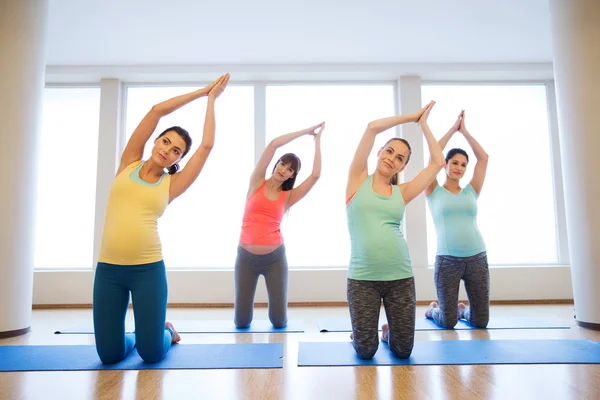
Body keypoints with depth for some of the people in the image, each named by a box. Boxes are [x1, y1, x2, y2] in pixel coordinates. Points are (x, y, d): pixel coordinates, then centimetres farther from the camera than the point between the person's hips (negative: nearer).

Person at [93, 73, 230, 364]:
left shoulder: (171, 185, 3)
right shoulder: (128, 164, 7)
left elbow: (207, 146, -2)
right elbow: (157, 110, 1)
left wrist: (211, 100, 8)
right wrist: (201, 92, 4)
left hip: (148, 269, -1)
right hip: (108, 268, 2)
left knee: (152, 354, 0)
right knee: (110, 355, 5)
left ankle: (166, 330, 33)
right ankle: (134, 335, 37)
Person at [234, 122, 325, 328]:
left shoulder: (288, 197, 4)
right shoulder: (256, 183, 2)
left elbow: (315, 175, -7)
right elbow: (273, 144, -6)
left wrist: (317, 140, 3)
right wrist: (306, 131, -1)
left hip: (275, 258, 1)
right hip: (246, 257, -1)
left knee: (279, 322, 3)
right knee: (241, 323, 4)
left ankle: (274, 304, 37)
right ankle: (247, 303, 38)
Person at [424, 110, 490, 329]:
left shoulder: (471, 192, 11)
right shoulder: (435, 192, 4)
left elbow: (483, 157, 7)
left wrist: (465, 131, 11)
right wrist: (453, 128, 3)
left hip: (477, 258, 3)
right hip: (447, 260, -3)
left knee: (481, 321, 6)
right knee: (448, 322, 1)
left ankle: (462, 309, 39)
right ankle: (433, 309, 35)